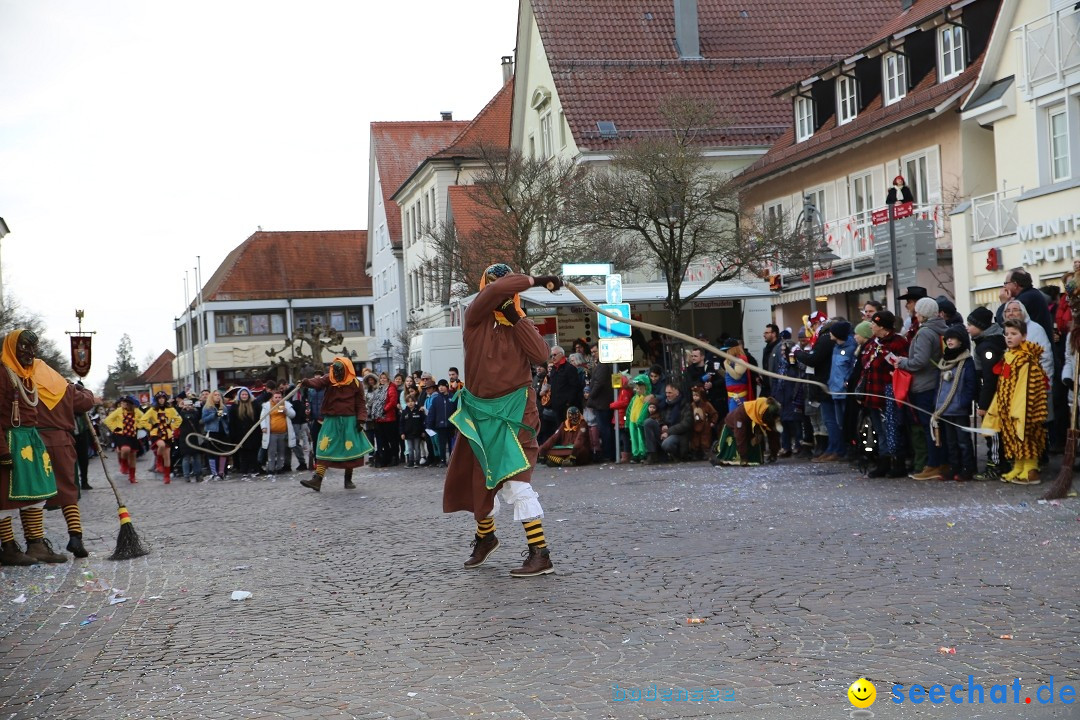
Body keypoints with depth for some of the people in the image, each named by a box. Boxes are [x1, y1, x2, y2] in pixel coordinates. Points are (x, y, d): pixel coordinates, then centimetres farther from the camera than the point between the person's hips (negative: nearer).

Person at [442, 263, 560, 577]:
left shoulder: (521, 324, 4)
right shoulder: (476, 317, 0)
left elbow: (541, 355, -14)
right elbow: (495, 291, -20)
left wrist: (516, 318, -15)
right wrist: (535, 280, -17)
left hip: (513, 410, -3)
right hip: (480, 410, 3)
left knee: (515, 479, -16)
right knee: (478, 477, 16)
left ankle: (540, 554, -18)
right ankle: (484, 536, 42)